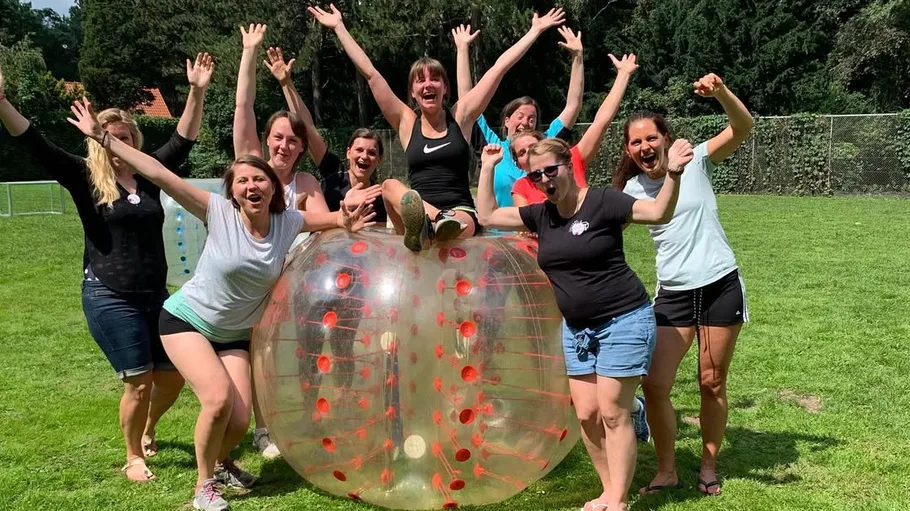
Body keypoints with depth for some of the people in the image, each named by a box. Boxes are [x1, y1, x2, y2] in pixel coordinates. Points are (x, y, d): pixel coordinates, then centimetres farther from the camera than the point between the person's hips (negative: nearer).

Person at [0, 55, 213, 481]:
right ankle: (133, 458, 20)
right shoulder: (85, 177, -4)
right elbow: (36, 146, -13)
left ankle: (146, 430, 40)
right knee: (139, 381, -4)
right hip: (109, 297, -4)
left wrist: (197, 92, 1)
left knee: (175, 374, 9)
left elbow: (184, 140, 8)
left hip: (155, 293, 4)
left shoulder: (148, 174, 5)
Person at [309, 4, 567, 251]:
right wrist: (339, 27, 12)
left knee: (456, 225, -38)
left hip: (462, 213, 0)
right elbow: (370, 73, 11)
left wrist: (535, 30, 13)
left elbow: (499, 68, 10)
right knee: (390, 186, -33)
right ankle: (438, 220, -58)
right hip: (419, 212, 1)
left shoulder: (461, 116, 10)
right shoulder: (406, 123, 12)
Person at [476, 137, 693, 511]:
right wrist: (487, 169, 6)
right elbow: (487, 216, 11)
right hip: (576, 328, 7)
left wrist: (673, 174, -38)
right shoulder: (540, 214, 5)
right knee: (586, 413, 7)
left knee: (612, 412, -4)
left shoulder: (602, 202, -13)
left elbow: (659, 213, -22)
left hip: (624, 321, -6)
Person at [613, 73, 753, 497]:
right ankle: (666, 470, 16)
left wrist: (720, 92, -30)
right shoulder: (633, 190, 3)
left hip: (721, 286, -2)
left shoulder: (695, 162, -4)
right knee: (654, 384, -3)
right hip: (673, 294, 2)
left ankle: (709, 467, 27)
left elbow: (743, 128, -14)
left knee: (712, 383, 8)